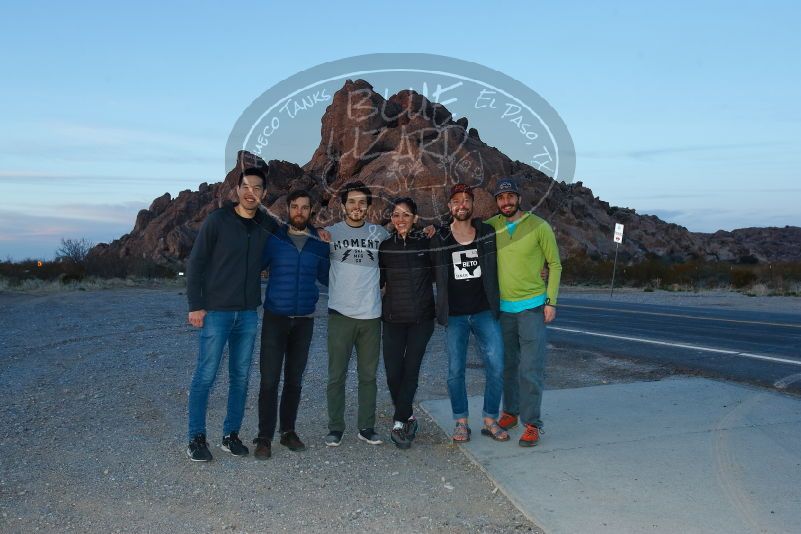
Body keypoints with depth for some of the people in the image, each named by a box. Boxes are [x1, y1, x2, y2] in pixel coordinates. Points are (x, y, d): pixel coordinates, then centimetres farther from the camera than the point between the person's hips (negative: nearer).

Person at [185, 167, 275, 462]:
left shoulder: (268, 226, 5)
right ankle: (196, 438, 12)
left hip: (248, 313, 4)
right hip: (216, 312, -4)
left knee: (241, 377, 9)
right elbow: (196, 263, -6)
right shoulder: (217, 220, -7)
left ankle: (231, 435, 22)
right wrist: (195, 305, -11)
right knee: (205, 376, -1)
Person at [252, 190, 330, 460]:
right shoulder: (274, 240, -1)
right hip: (275, 318, -2)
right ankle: (264, 437, 4)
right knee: (269, 379, -5)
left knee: (294, 379, 10)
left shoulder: (320, 244, 5)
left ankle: (288, 430, 22)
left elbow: (326, 278, 14)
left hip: (304, 320, 2)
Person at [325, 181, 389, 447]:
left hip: (371, 315, 2)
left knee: (368, 375, 9)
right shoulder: (331, 233, 1)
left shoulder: (380, 234, 7)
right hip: (340, 314, -2)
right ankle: (335, 428, 15)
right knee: (337, 375, 3)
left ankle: (366, 427, 20)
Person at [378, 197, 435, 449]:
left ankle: (399, 423, 8)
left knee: (411, 369, -3)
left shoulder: (426, 242, 0)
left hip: (422, 317, -2)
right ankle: (408, 418, 22)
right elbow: (379, 281, 11)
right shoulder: (385, 246, 6)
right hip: (393, 318, 2)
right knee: (393, 372, -1)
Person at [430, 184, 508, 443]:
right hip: (454, 316, 0)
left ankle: (490, 420, 14)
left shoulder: (489, 234, 3)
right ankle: (461, 422, 20)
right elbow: (434, 275, 12)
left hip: (485, 312, 1)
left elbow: (499, 266, 15)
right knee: (455, 371, 4)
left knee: (496, 367, -3)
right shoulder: (438, 240, 1)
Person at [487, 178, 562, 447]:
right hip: (502, 306, 4)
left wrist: (551, 301, -6)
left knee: (531, 368, -6)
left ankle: (532, 424, 3)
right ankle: (511, 411, 29)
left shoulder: (539, 226, -6)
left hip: (533, 306, -3)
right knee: (508, 364, 13)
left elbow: (555, 265, -1)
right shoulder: (491, 226, 2)